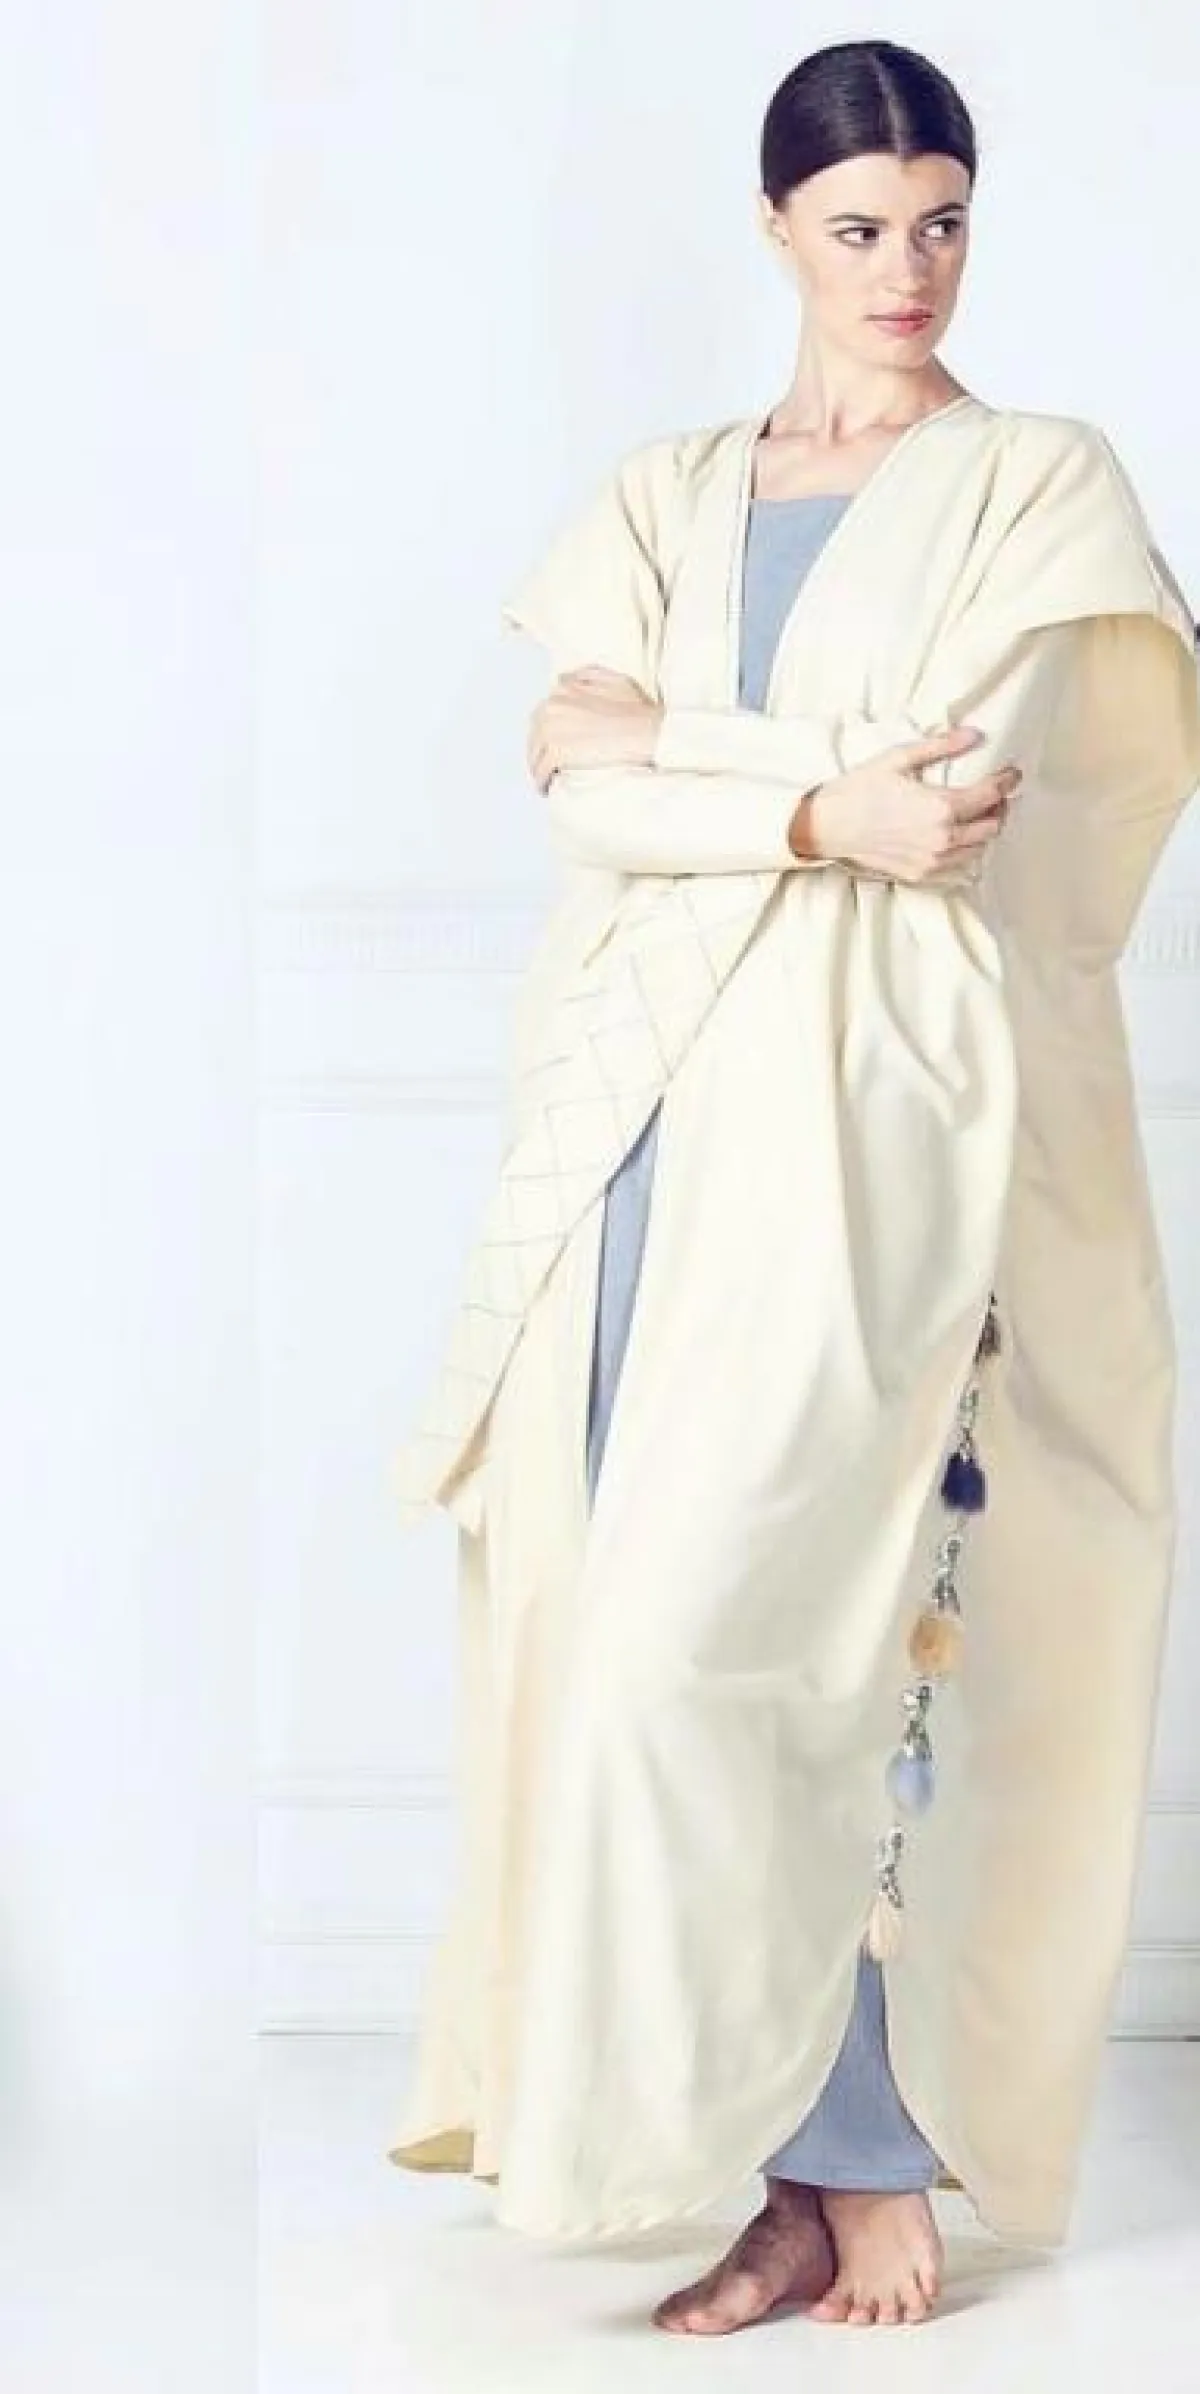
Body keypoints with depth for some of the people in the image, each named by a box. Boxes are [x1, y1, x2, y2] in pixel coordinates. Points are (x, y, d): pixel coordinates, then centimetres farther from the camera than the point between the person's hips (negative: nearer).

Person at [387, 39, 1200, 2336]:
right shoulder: (667, 498, 17)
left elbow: (960, 789, -8)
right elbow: (576, 784, 2)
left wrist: (666, 743, -4)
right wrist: (820, 804, -11)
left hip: (876, 1109, -5)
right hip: (663, 1100, 5)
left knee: (724, 1622, -14)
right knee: (670, 1616, 1)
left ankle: (838, 2154, -2)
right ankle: (849, 2159, 9)